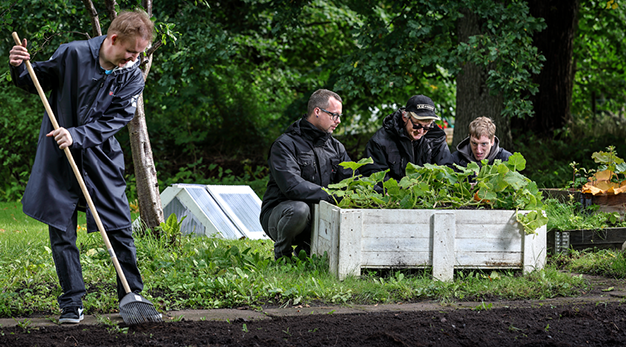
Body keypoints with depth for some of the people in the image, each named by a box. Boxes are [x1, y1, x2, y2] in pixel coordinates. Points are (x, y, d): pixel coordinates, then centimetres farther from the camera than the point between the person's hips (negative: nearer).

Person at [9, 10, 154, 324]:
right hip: (59, 158, -2)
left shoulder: (132, 77, -5)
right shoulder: (72, 54, -12)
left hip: (101, 157, 2)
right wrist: (19, 68, -20)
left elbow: (114, 120, -12)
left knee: (121, 230, 0)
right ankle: (71, 304, 10)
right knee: (61, 232, 1)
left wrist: (77, 135, -26)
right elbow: (36, 81, 2)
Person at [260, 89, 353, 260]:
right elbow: (292, 186, -25)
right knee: (299, 208, -40)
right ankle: (282, 253, -8)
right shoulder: (285, 144, -11)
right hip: (279, 212, -6)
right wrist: (331, 196, -30)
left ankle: (306, 248, 8)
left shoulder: (336, 147, 12)